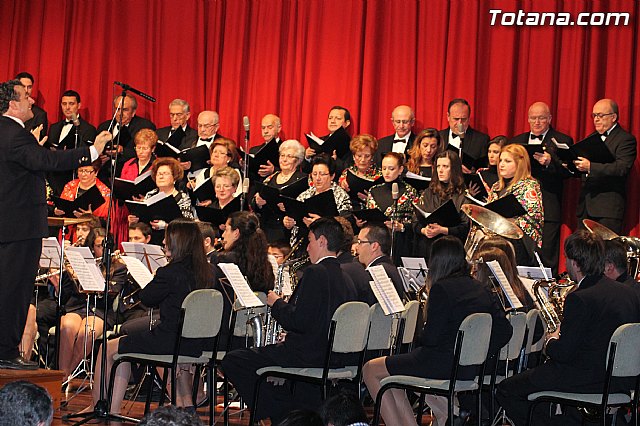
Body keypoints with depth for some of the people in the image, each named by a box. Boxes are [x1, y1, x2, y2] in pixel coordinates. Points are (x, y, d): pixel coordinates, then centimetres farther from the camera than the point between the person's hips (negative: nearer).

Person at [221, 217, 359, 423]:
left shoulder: (316, 273, -16)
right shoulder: (346, 280, 9)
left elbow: (298, 322, -21)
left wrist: (277, 303, -4)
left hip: (308, 357, -9)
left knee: (232, 361, -3)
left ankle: (277, 414, -1)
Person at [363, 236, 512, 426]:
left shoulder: (442, 289, -14)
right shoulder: (481, 290, 7)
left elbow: (430, 339, -17)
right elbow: (505, 330, 5)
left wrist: (421, 333, 5)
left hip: (444, 365, -8)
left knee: (371, 370, 8)